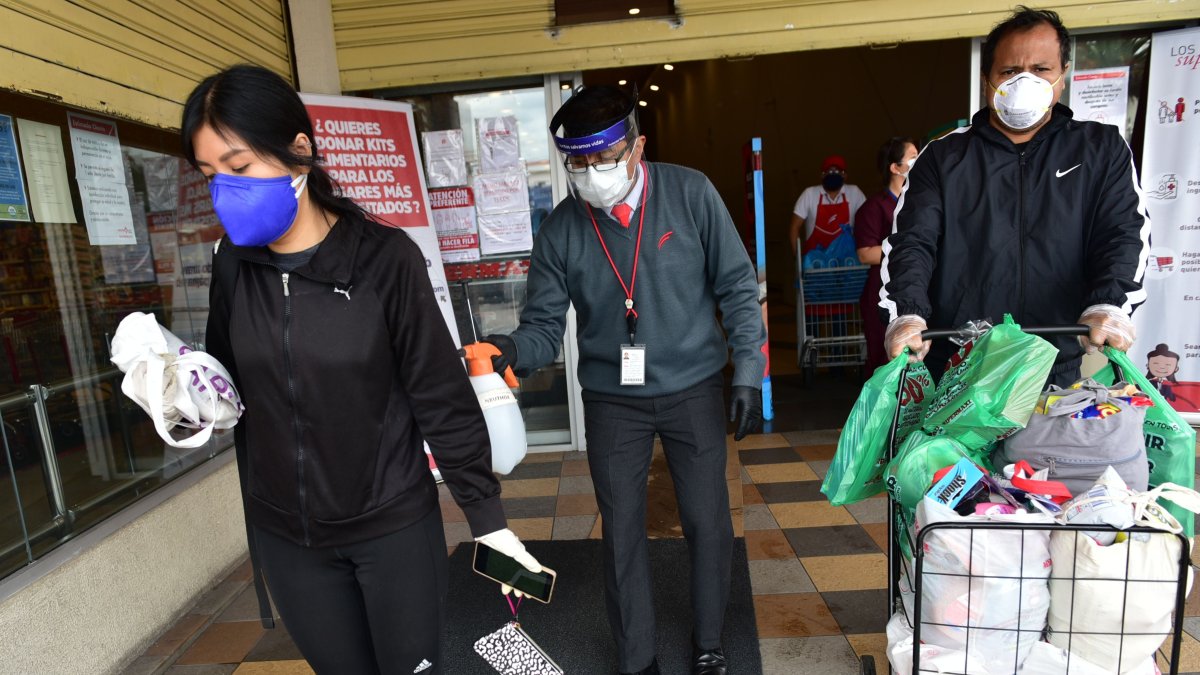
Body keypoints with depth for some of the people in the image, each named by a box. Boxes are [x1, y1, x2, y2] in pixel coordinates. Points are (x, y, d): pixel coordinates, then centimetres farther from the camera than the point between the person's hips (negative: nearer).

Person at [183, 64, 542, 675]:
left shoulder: (384, 257, -17)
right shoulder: (234, 262, -4)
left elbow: (441, 395, -13)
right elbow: (228, 375, 10)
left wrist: (483, 509, -10)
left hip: (394, 524, -4)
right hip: (283, 534, 5)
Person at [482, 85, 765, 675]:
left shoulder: (690, 194, -10)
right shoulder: (560, 229, -7)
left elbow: (737, 287, -5)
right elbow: (545, 323, -5)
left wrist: (748, 372, -8)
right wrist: (513, 350, -27)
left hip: (693, 390, 0)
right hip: (612, 400, 1)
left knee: (708, 523, 11)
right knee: (621, 533, 10)